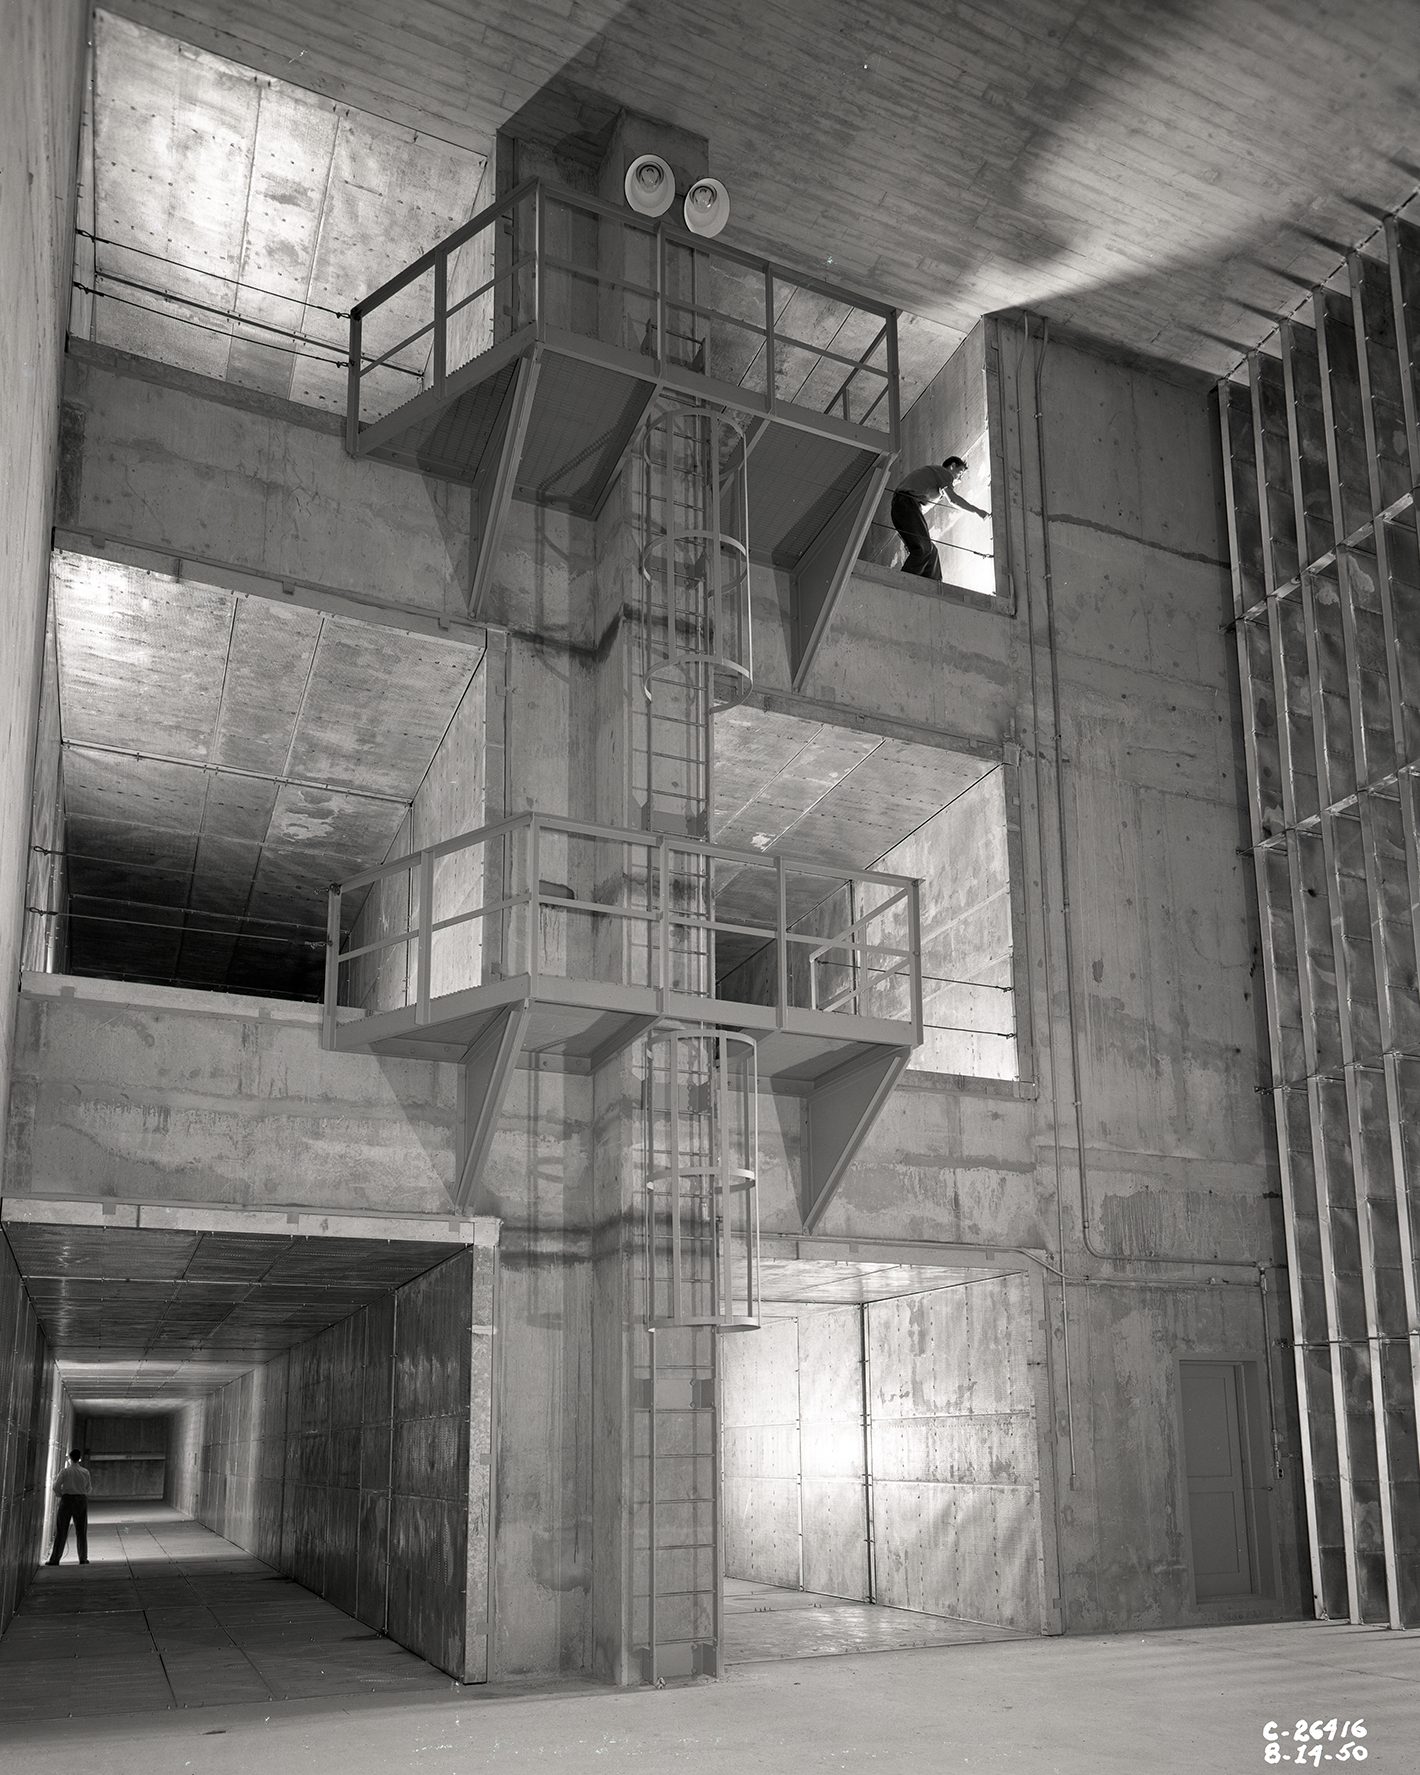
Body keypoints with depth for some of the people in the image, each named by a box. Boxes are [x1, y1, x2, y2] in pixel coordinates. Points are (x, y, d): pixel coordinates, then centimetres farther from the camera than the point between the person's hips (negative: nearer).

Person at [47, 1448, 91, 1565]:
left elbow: (56, 1486, -9)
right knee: (81, 1530, 11)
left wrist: (60, 1495, 10)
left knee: (61, 1530, 3)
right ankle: (83, 1559, 12)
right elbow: (87, 1489, 8)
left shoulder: (65, 1471, -7)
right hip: (82, 1500, 2)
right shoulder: (85, 1472, 1)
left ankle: (55, 1559, 0)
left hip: (67, 1499, -2)